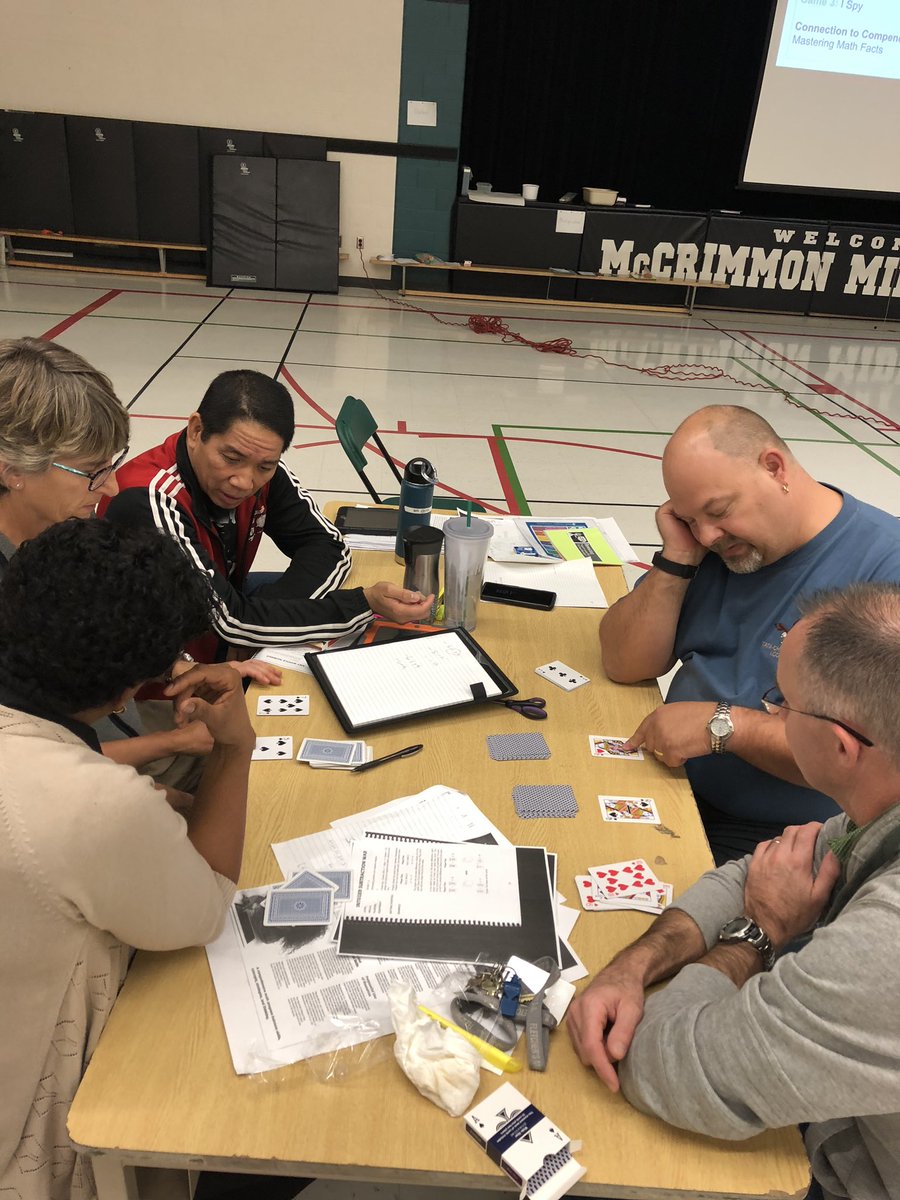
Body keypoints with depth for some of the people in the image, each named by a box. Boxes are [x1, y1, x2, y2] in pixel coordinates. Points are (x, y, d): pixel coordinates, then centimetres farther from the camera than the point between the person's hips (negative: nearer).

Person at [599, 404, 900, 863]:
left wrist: (722, 724, -24)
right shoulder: (714, 540, 4)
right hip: (677, 793, 6)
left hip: (783, 839, -6)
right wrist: (677, 558, -9)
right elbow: (625, 665, 2)